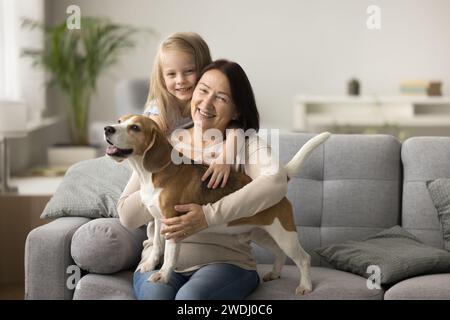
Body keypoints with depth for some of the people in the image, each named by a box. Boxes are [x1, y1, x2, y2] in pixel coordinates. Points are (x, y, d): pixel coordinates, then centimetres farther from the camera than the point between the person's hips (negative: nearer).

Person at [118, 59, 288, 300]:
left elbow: (276, 182, -21)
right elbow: (127, 216, 2)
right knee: (156, 294, -31)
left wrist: (209, 215, -27)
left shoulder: (246, 143, 3)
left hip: (224, 260, -1)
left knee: (191, 295, -33)